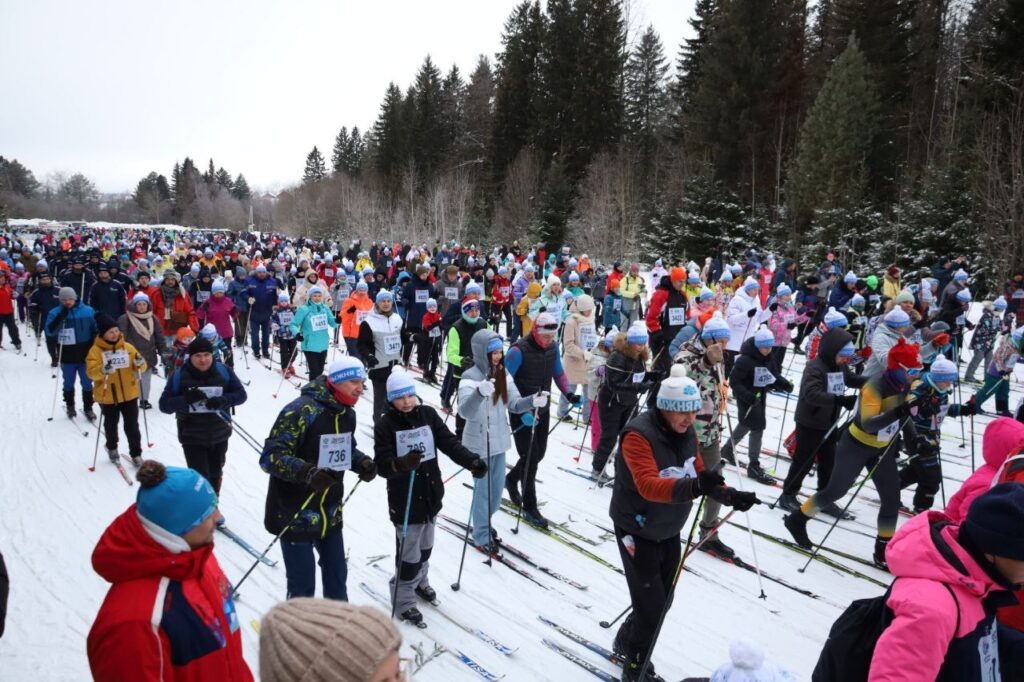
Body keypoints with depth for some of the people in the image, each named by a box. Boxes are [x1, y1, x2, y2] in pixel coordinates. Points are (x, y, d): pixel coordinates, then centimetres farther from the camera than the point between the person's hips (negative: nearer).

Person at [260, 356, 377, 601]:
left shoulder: (347, 413, 3)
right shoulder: (301, 410, -23)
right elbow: (271, 456, -26)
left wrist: (363, 463, -3)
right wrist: (307, 472, -40)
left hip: (330, 514, 8)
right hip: (295, 515, -7)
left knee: (337, 574, 21)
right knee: (303, 583, 3)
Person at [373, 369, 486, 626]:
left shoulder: (428, 414, -3)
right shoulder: (385, 423, -14)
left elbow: (449, 442, -7)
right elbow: (382, 464, -20)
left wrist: (472, 461, -22)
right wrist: (402, 463, -41)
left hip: (431, 496, 5)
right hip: (404, 501, -5)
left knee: (425, 546, 23)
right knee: (409, 553, 3)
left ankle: (420, 581, 48)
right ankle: (404, 599, 25)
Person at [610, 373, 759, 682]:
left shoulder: (686, 432, -3)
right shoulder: (639, 435, -28)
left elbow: (698, 473, 4)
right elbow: (648, 485, -40)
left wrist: (729, 495, -12)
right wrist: (693, 487, -54)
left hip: (668, 530, 8)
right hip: (637, 530, -8)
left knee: (663, 599, 19)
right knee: (651, 605, -3)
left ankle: (626, 641, 43)